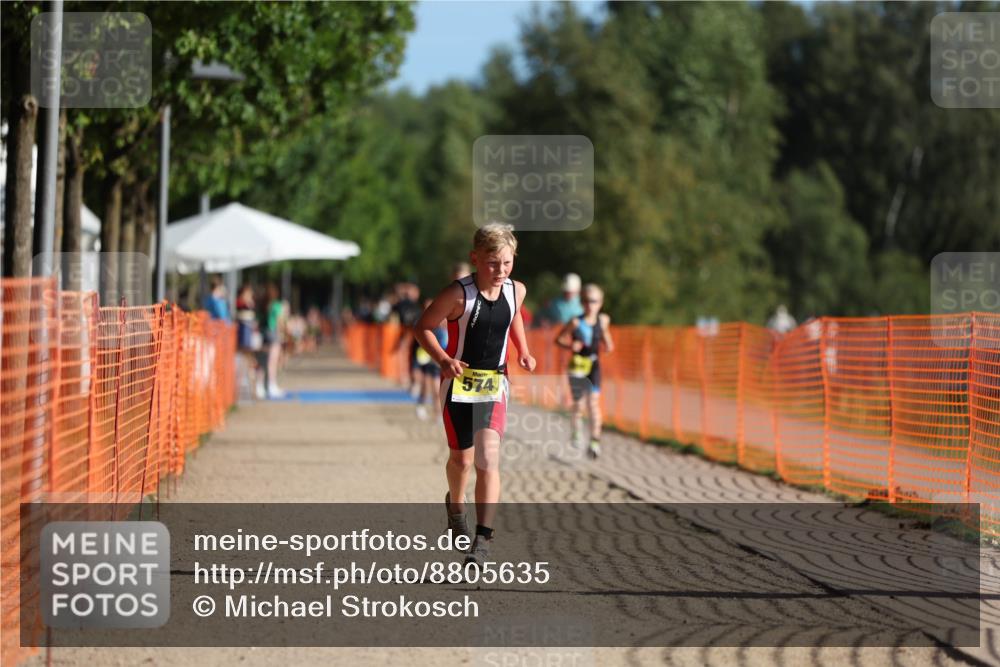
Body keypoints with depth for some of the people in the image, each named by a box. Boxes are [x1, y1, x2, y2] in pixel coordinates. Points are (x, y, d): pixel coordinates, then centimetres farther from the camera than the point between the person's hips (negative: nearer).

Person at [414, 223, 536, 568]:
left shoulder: (516, 291, -3)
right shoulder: (458, 294, -17)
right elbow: (423, 326, -9)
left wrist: (524, 352, 7)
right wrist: (443, 359, -23)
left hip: (494, 385, 2)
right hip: (458, 384, -2)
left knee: (488, 459, -14)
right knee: (462, 458, 13)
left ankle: (483, 539, -17)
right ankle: (455, 503, 48)